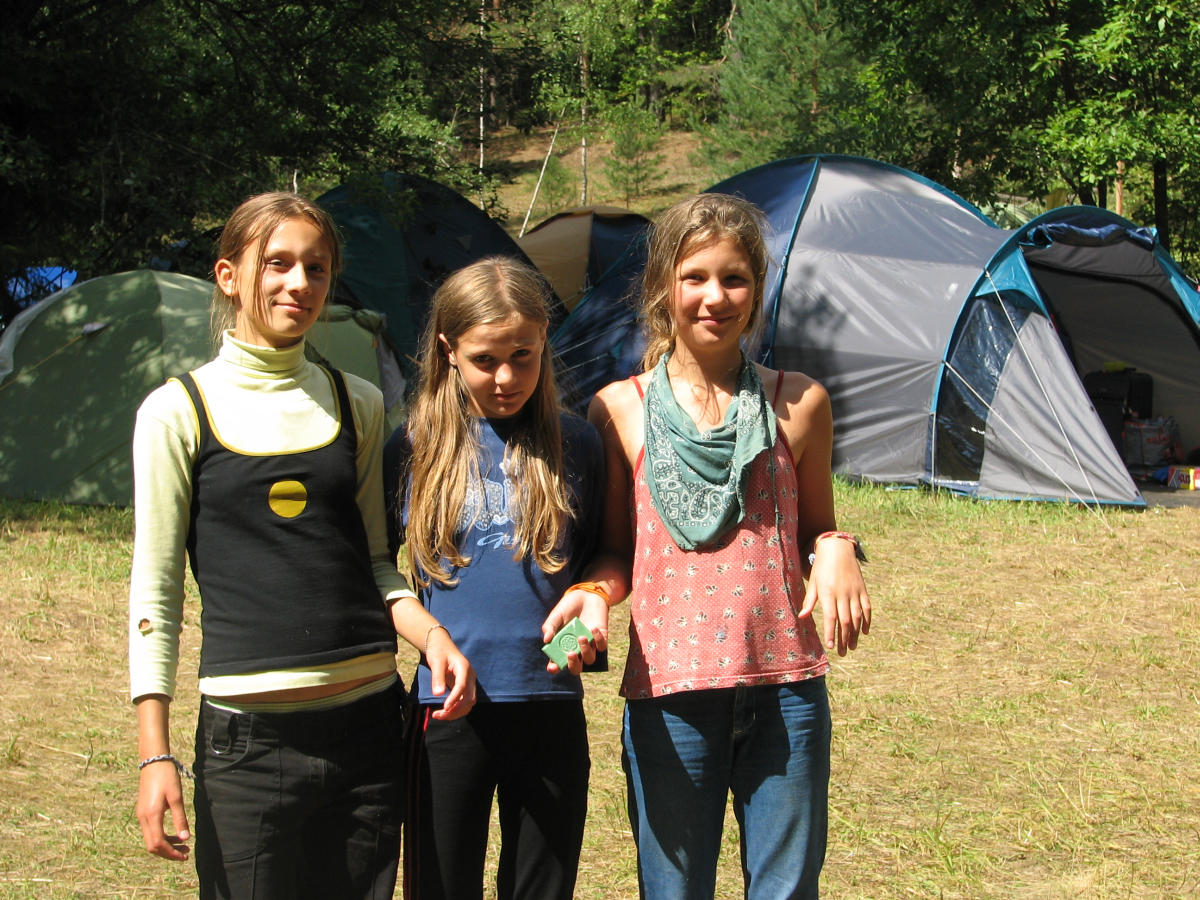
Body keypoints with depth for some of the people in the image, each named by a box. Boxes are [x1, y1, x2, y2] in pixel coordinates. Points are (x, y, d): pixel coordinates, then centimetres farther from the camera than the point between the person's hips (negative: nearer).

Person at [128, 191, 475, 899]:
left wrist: (432, 634, -6)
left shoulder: (358, 404, 10)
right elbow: (156, 589, 0)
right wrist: (155, 753, -5)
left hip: (368, 720, 4)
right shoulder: (180, 411, 0)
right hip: (248, 734, -3)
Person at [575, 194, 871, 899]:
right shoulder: (621, 410, 0)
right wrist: (593, 592, -14)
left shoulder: (798, 403, 3)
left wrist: (836, 552, -8)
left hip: (786, 688, 1)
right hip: (668, 690, -1)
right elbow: (616, 553, 8)